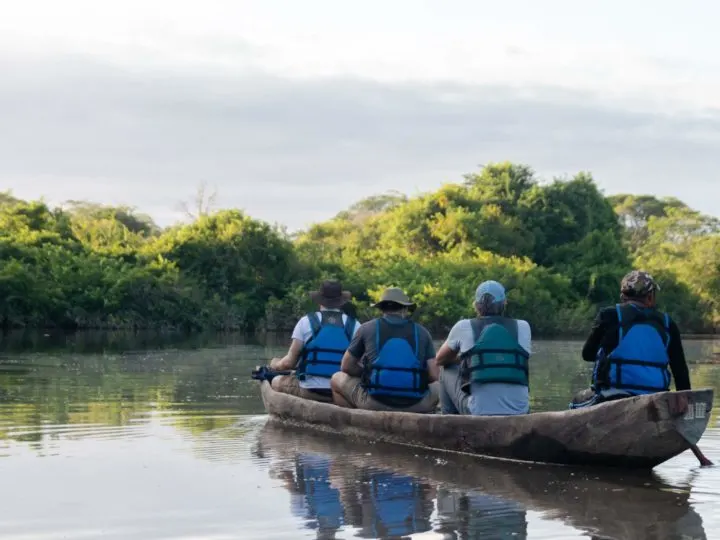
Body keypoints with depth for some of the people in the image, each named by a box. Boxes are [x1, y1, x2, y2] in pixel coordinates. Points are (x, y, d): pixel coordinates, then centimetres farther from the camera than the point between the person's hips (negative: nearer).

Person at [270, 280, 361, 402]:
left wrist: (275, 364, 22)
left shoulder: (306, 321, 1)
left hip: (309, 392, -1)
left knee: (277, 382, 23)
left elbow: (289, 362, 0)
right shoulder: (354, 325, 5)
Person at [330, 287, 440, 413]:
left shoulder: (367, 328, 8)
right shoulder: (421, 332, 10)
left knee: (337, 379, 25)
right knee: (439, 387, 32)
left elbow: (346, 367, 14)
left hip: (373, 403, -1)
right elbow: (433, 376, 6)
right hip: (415, 405, 1)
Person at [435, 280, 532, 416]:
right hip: (518, 412, 2)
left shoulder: (464, 327, 3)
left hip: (478, 413, -2)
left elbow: (440, 359, 20)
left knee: (447, 370, 24)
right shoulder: (523, 327, 7)